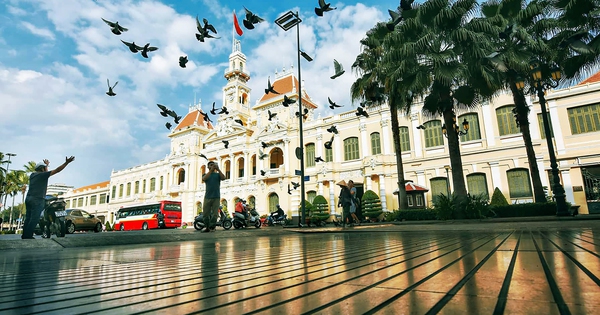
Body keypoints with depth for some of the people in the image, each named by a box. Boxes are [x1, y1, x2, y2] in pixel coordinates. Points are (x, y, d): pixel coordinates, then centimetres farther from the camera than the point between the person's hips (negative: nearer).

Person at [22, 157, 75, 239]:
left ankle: (25, 235, 13)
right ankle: (28, 236, -6)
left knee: (28, 218, 10)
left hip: (28, 198, 8)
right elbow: (57, 170, -14)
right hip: (37, 199, -8)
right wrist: (66, 162, -17)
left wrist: (46, 164, 48)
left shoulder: (32, 175, 14)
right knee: (34, 219, -6)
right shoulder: (42, 174, -8)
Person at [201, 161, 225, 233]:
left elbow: (223, 178, -10)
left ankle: (212, 226, 1)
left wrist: (218, 169, -17)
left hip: (216, 197, -1)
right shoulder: (206, 174, 12)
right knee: (206, 213, 3)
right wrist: (211, 170, -18)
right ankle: (207, 227, 12)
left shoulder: (218, 174, 11)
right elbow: (204, 179, -11)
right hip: (207, 197, 1)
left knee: (214, 213, -4)